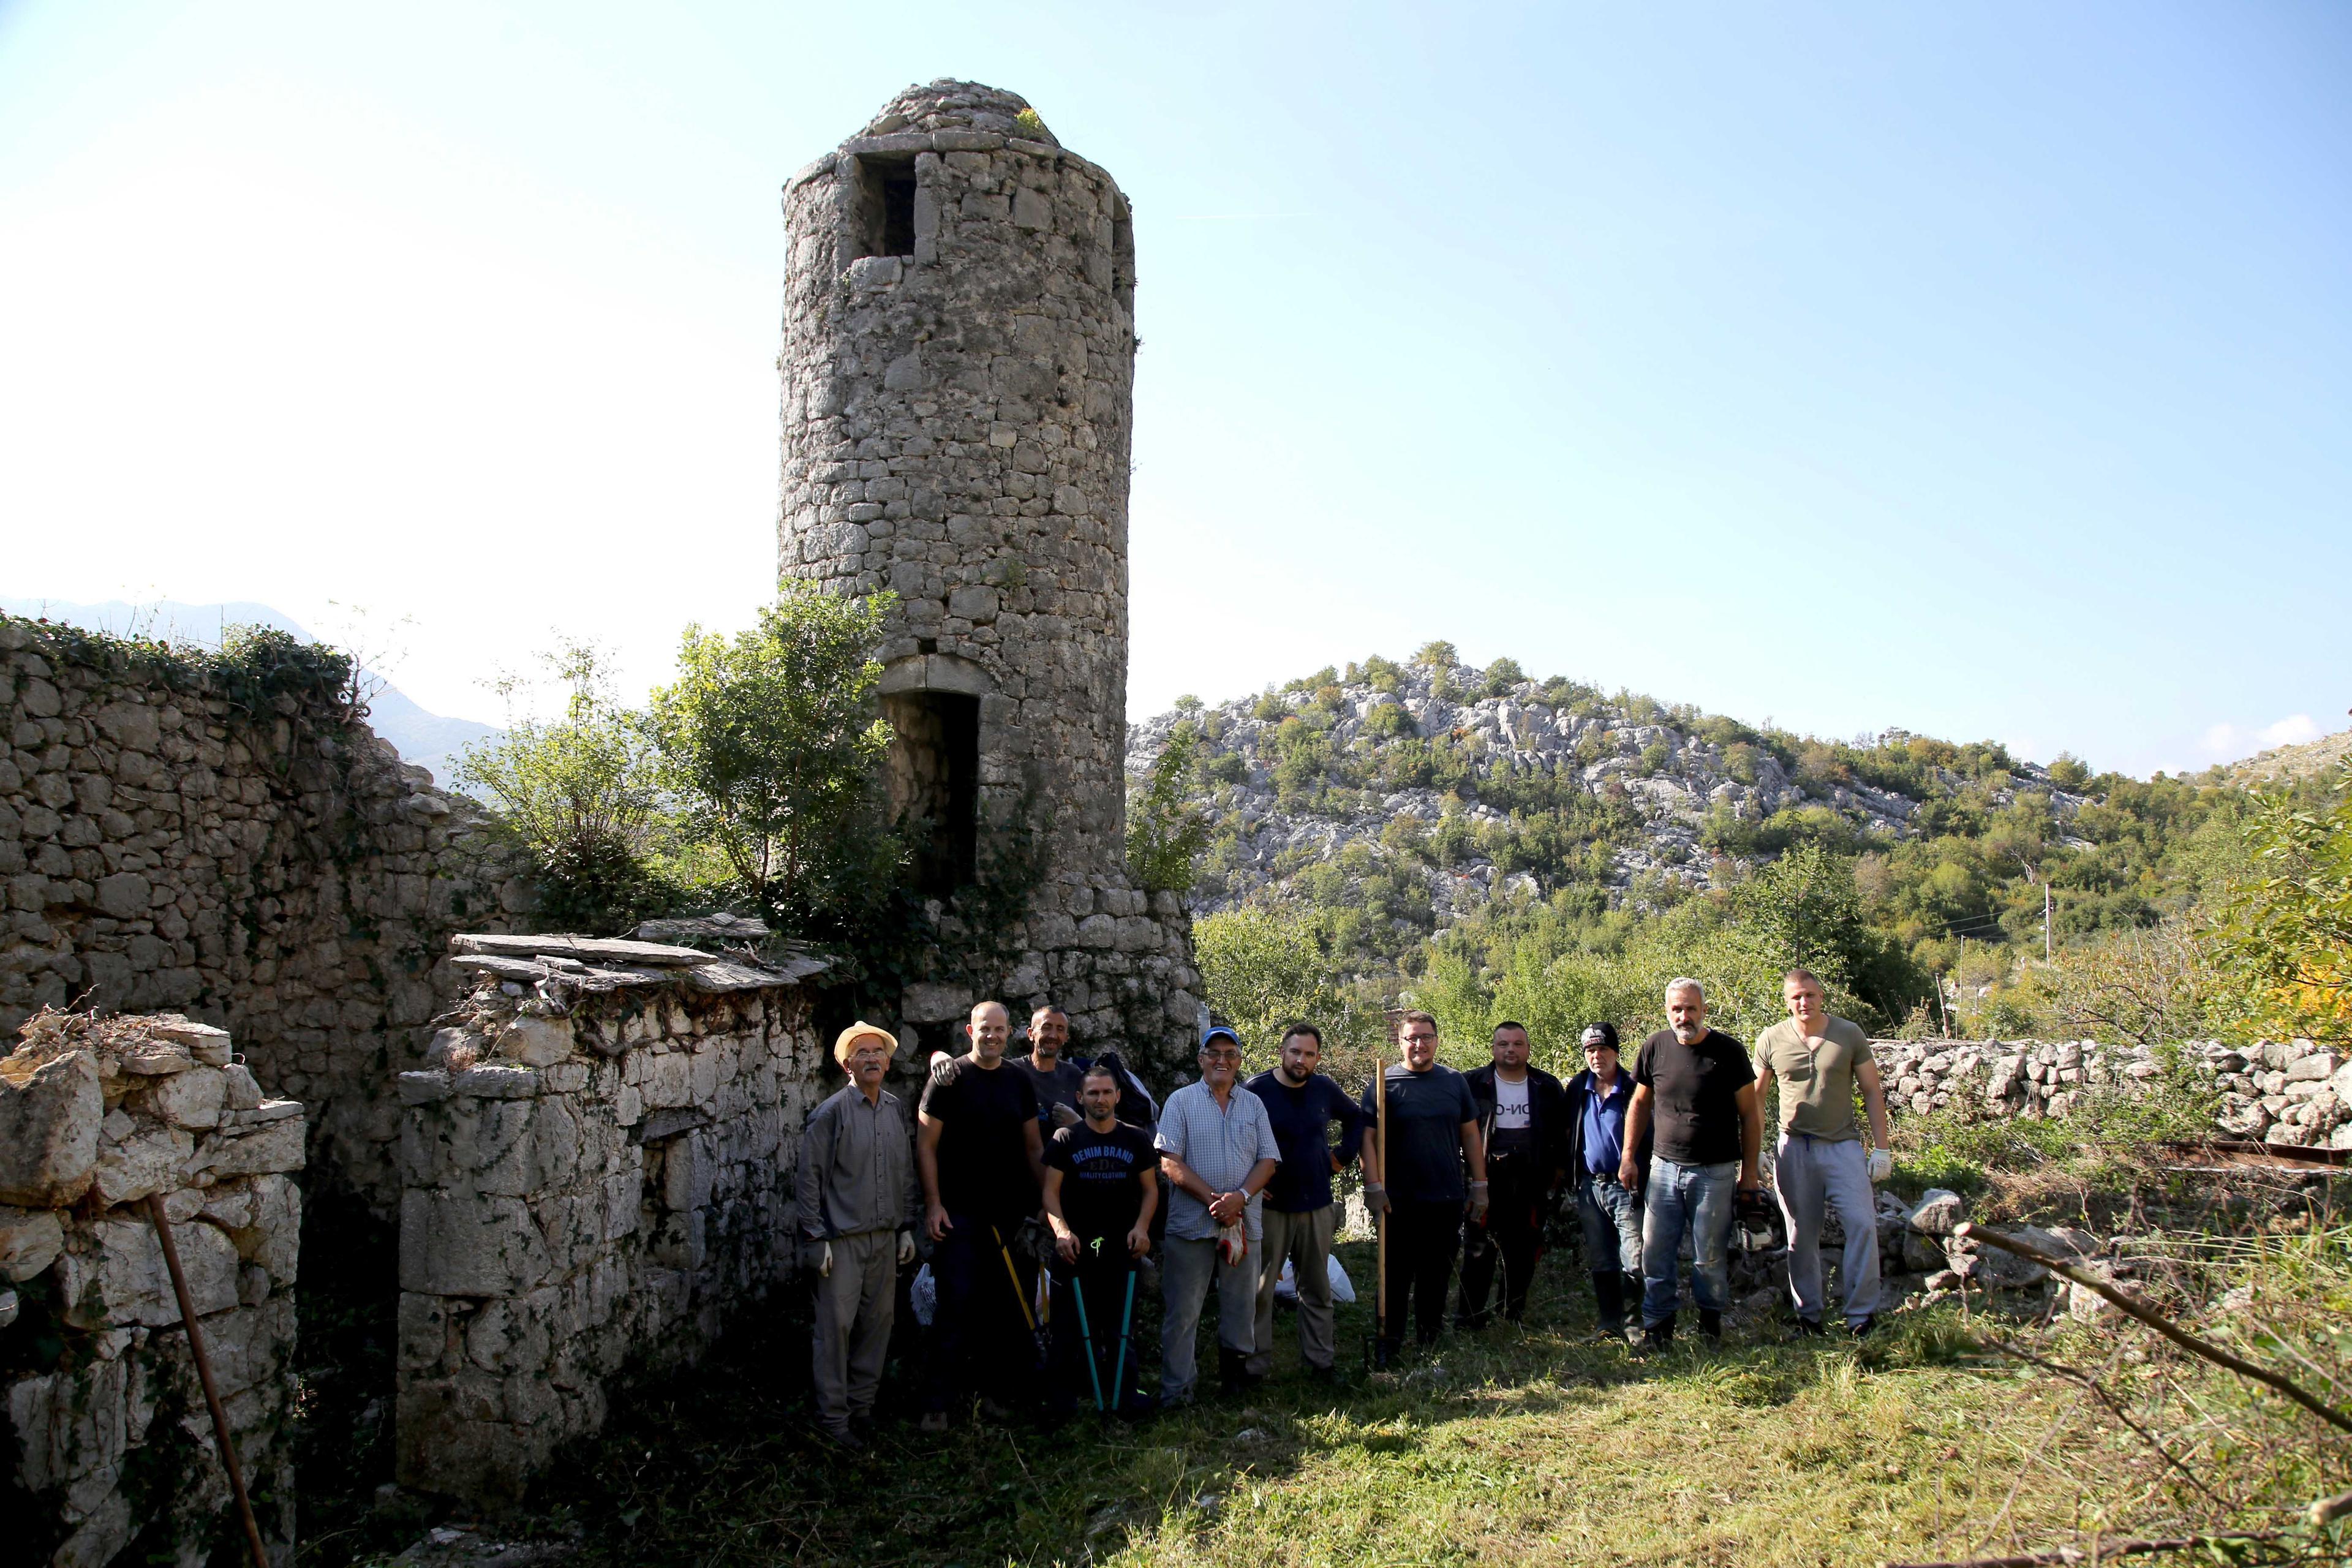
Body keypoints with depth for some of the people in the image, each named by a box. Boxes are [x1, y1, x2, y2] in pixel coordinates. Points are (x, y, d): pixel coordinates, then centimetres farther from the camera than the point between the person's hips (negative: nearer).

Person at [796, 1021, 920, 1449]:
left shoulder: (896, 1109, 8)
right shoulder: (832, 1112, -9)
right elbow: (808, 1176, -8)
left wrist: (907, 1228, 13)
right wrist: (816, 1237, -11)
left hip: (886, 1237, 5)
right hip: (843, 1238, -5)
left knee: (878, 1322, 10)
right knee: (836, 1325, -3)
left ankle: (862, 1404, 24)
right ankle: (833, 1415, 9)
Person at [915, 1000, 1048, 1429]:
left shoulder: (1019, 1081, 10)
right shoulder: (949, 1077, -4)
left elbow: (1034, 1148, 14)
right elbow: (926, 1144, -6)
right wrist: (933, 1204, -12)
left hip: (1009, 1213, 5)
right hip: (959, 1213, -4)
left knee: (1008, 1305, 7)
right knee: (956, 1304, -6)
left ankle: (996, 1390, 20)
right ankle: (937, 1402, 1)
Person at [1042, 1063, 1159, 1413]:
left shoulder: (1135, 1141, 8)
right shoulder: (1065, 1139, 1)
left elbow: (1150, 1189, 10)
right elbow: (1051, 1191, -2)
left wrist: (1142, 1226, -7)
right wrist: (1061, 1230, -18)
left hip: (1122, 1247, 2)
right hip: (1075, 1247, -1)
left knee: (1120, 1323, 4)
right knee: (1071, 1325, 1)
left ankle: (1121, 1390, 15)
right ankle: (1064, 1396, 10)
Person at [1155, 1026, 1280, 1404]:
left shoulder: (1253, 1105, 12)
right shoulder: (1181, 1101, 2)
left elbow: (1268, 1160, 6)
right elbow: (1170, 1161, -6)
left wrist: (1241, 1197, -12)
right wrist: (1212, 1199, -15)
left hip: (1244, 1223, 3)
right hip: (1191, 1224, -3)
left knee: (1241, 1306, 10)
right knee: (1182, 1310, -2)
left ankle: (1235, 1374, 24)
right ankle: (1175, 1389, 6)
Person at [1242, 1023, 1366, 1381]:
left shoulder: (1325, 1090, 4)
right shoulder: (1255, 1091, -10)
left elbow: (1356, 1118, 23)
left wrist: (1344, 1156, 12)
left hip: (1317, 1206, 4)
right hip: (1269, 1205, -4)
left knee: (1318, 1290, 12)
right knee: (1259, 1290, 1)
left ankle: (1322, 1361, 23)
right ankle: (1255, 1366, 10)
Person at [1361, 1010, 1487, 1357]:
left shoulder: (1455, 1082, 8)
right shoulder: (1383, 1083, -3)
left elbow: (1470, 1135, 12)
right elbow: (1367, 1138, -6)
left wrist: (1479, 1185, 8)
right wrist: (1374, 1187, -12)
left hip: (1448, 1199, 3)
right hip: (1400, 1201, -3)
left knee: (1438, 1274, 11)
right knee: (1396, 1275, 3)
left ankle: (1430, 1338, 24)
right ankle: (1390, 1342, 15)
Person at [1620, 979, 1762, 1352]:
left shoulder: (1728, 1051, -6)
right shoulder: (1655, 1047, 1)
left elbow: (1750, 1114, 0)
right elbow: (1640, 1104, 13)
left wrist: (1749, 1172, -1)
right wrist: (1628, 1157, 10)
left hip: (1716, 1173, -2)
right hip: (1664, 1167, 3)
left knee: (1709, 1257, 3)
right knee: (1654, 1252, 2)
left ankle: (1711, 1316, 26)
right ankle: (1658, 1325, 15)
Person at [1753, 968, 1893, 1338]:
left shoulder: (1850, 1035, 0)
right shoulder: (1770, 1041, 1)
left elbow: (1872, 1091, 4)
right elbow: (1756, 1098, 9)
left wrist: (1881, 1147, -1)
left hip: (1843, 1145, 0)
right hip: (1794, 1148, 1)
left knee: (1862, 1223, -11)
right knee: (1801, 1235, 6)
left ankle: (1861, 1314, -1)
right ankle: (1808, 1315, 17)